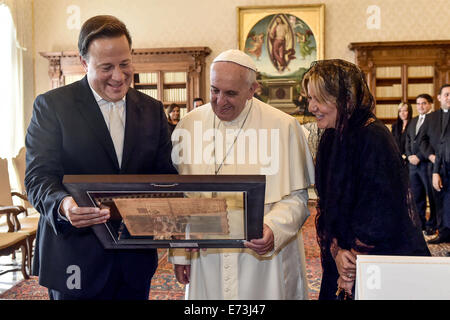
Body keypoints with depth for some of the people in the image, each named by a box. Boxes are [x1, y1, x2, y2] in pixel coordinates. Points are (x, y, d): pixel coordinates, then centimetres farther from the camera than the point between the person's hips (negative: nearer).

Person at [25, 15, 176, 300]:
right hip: (76, 261, -3)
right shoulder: (51, 105, -4)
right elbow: (38, 176, -10)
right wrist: (63, 205, -32)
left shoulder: (152, 110, 6)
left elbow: (164, 174, 6)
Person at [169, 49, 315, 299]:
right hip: (206, 258, 2)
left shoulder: (284, 126, -8)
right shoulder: (190, 125, 1)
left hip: (264, 258, -2)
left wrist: (273, 229, -22)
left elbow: (297, 197, -5)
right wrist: (180, 253, 5)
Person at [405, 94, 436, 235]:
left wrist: (419, 157, -14)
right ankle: (420, 223, 19)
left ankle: (432, 225, 9)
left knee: (432, 196, 1)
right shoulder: (413, 121, 19)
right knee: (417, 196, 11)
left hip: (427, 163, -7)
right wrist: (409, 156, 3)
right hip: (413, 164, 7)